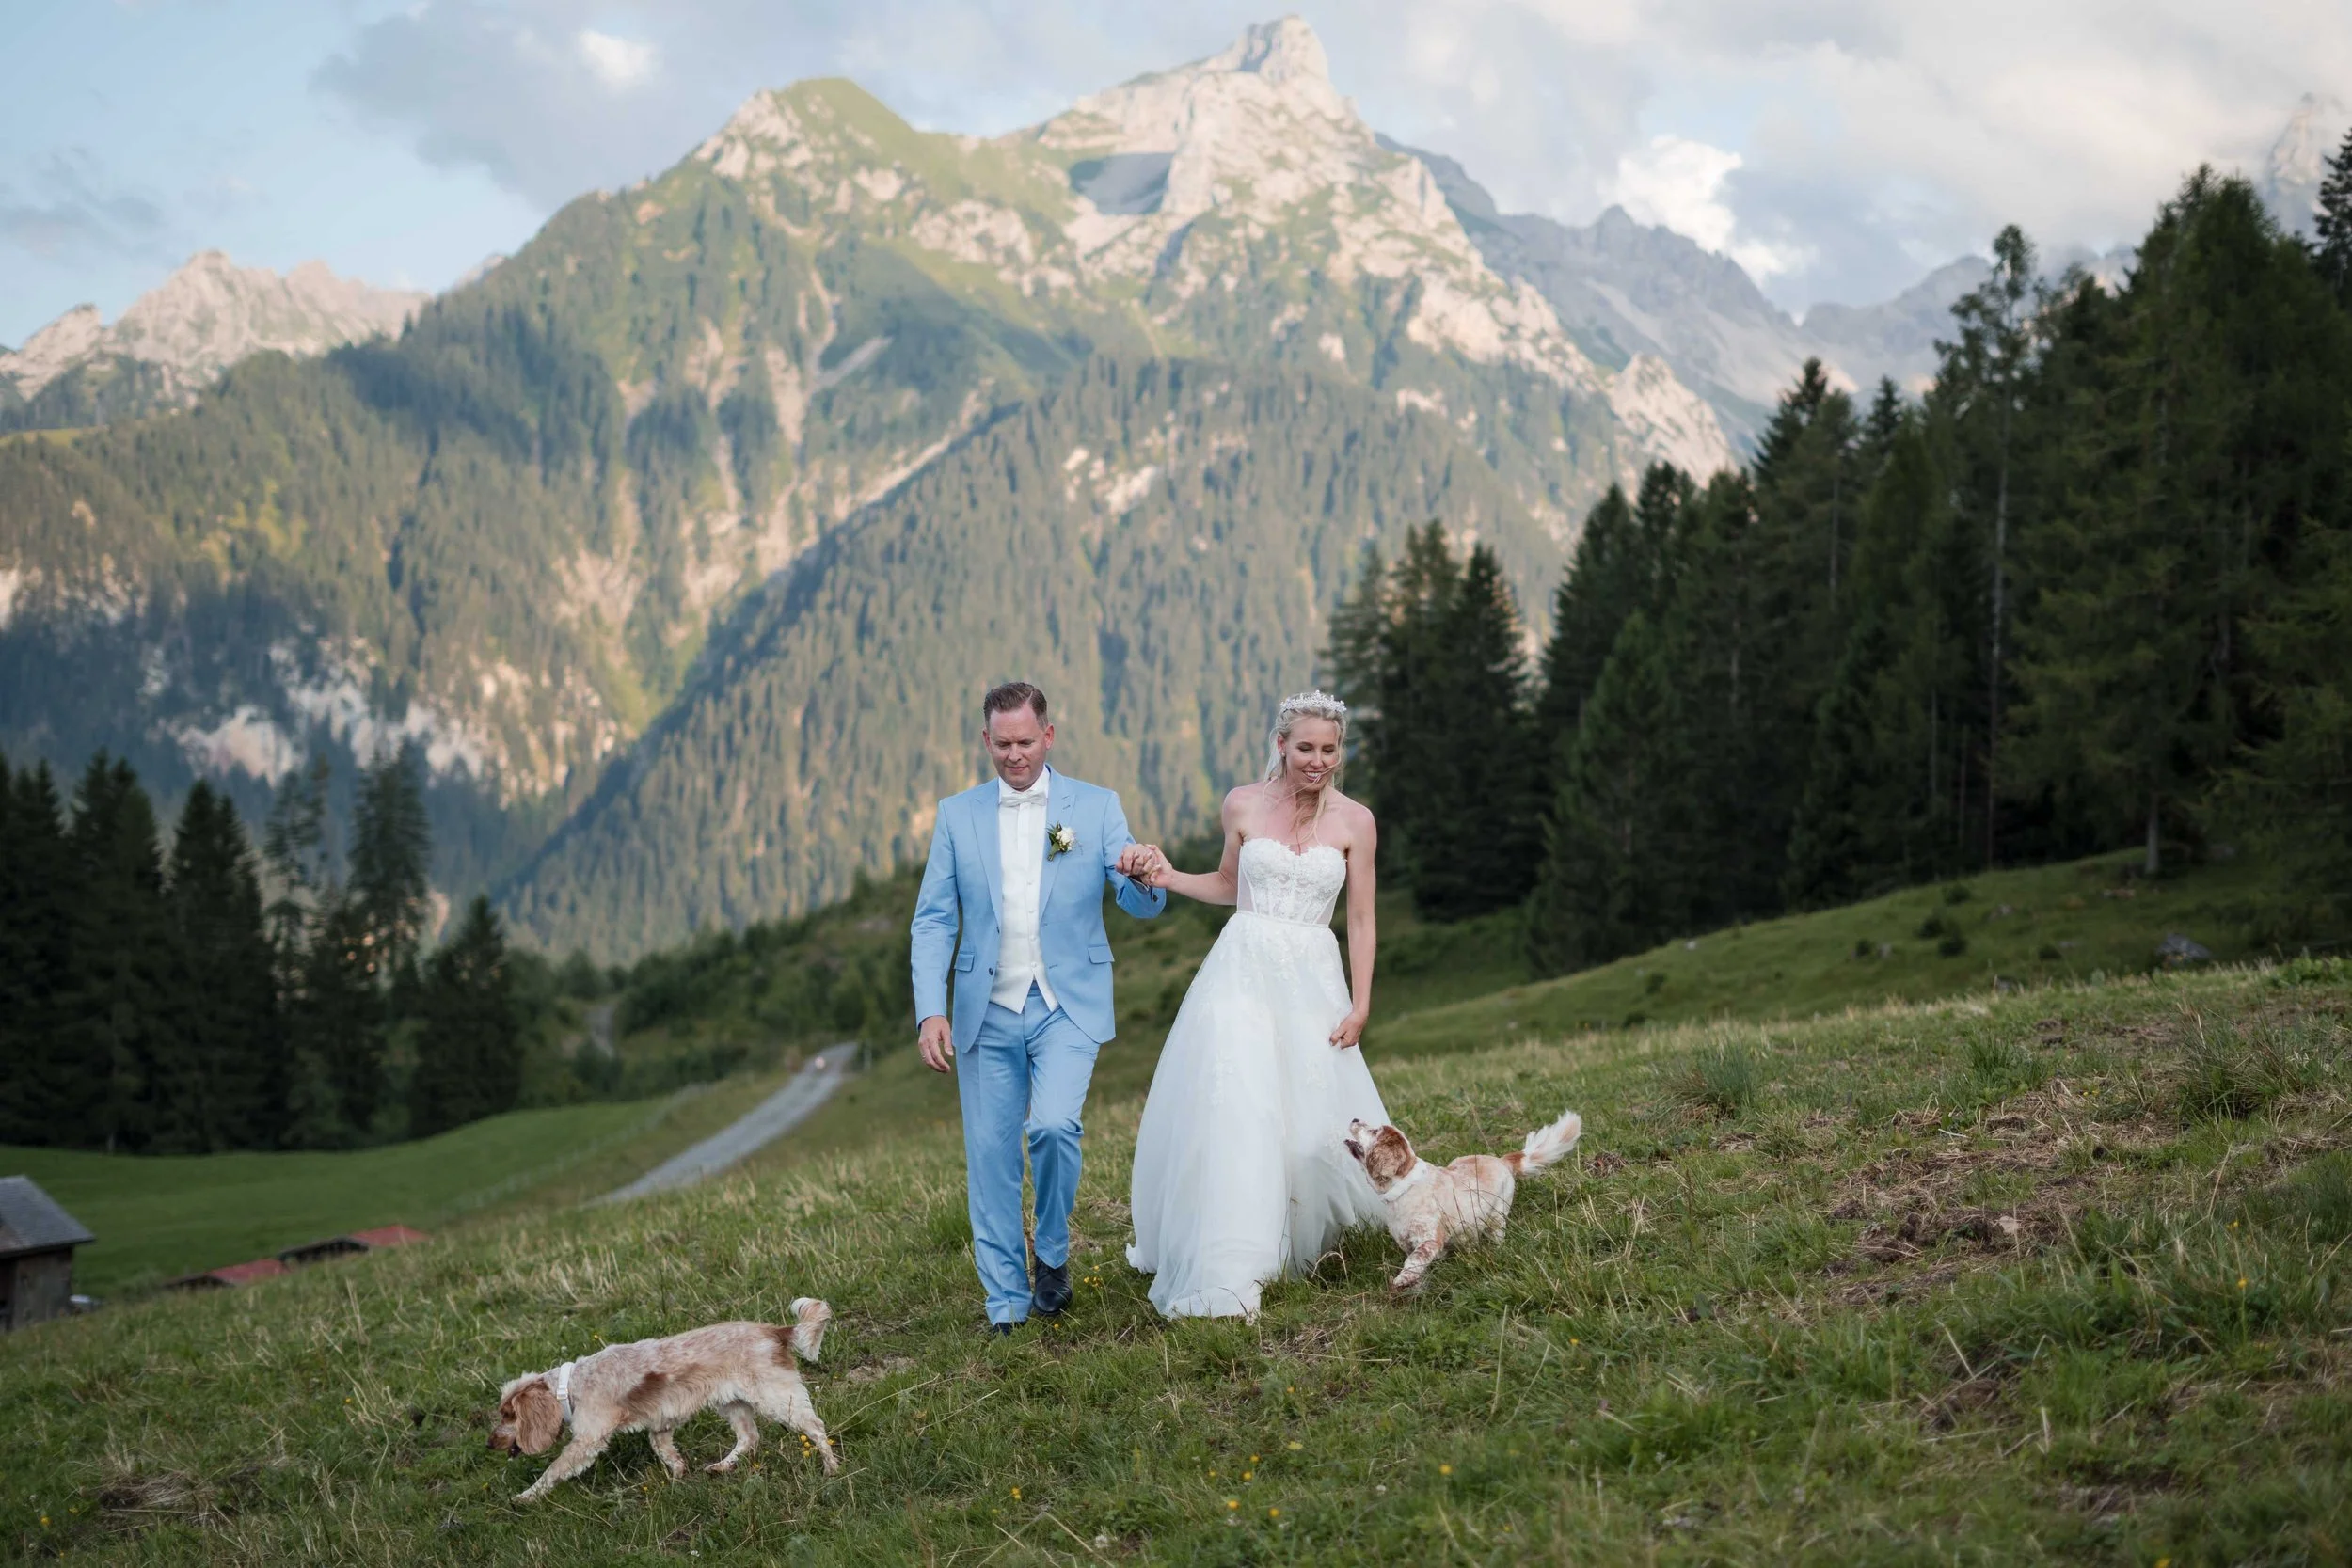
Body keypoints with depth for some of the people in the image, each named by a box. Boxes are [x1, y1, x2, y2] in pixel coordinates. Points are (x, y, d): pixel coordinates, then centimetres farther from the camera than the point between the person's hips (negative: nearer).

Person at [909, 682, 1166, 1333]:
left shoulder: (1096, 807, 3)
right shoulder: (957, 815, 6)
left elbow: (1143, 906, 1)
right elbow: (933, 920, 5)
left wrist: (1141, 876, -24)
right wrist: (930, 1011, -8)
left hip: (1068, 1006, -2)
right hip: (988, 1012, 2)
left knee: (1054, 1125, -23)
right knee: (990, 1156, 2)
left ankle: (1053, 1252, 4)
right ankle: (1006, 1306, 14)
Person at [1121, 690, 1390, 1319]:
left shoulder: (1354, 821, 1)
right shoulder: (1243, 806, 4)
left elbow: (1361, 921, 4)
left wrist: (1360, 1006, -2)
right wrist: (1170, 878, 2)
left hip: (1312, 980, 0)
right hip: (1242, 969, 0)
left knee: (1316, 1120, -2)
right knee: (1231, 1112, -13)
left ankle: (1298, 1244, 27)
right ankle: (1222, 1276, -13)